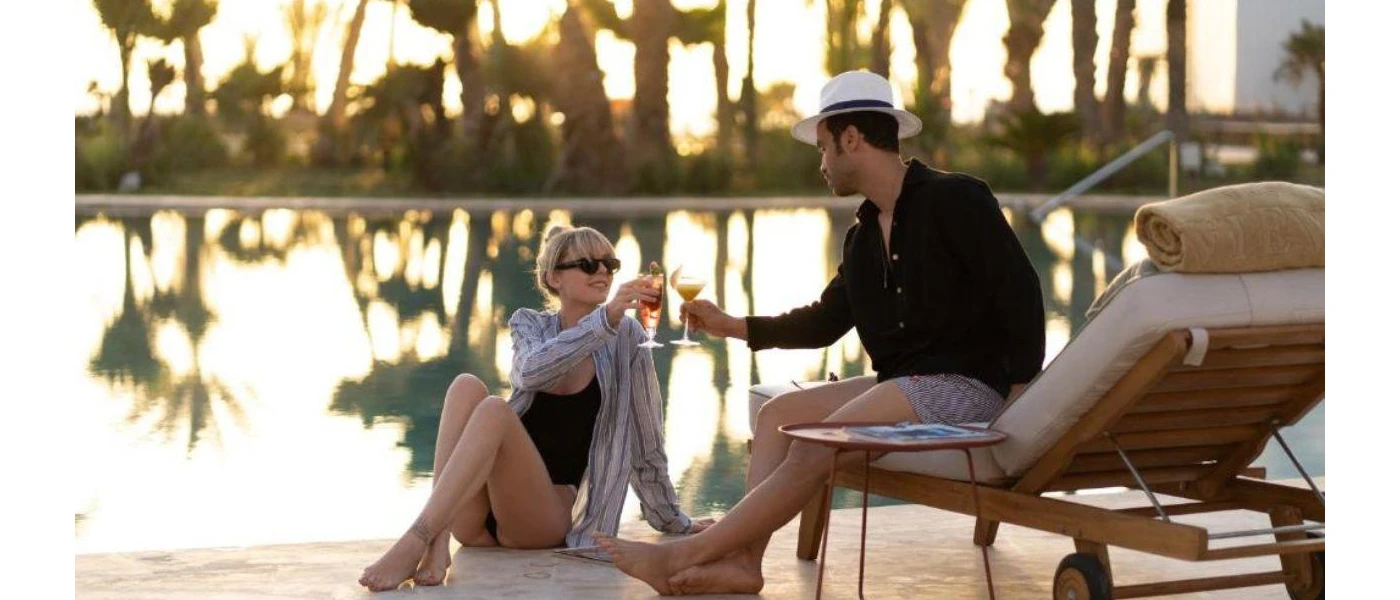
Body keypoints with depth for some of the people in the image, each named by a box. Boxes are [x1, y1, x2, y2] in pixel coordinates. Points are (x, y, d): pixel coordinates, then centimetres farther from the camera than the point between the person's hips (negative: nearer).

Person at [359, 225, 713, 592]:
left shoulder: (625, 337, 4)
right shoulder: (528, 325, 12)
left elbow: (646, 443, 11)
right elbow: (532, 371, -14)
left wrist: (675, 522, 16)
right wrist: (606, 318, -24)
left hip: (552, 515, -2)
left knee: (495, 409, -29)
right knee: (467, 386, -24)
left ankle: (414, 543, -46)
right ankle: (437, 544, -38)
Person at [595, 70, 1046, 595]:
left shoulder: (954, 199, -9)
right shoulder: (863, 236, 16)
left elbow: (1019, 292, -13)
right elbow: (824, 322, 23)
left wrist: (1022, 392, -19)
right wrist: (730, 325, 18)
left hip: (966, 388, -9)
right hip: (902, 384, 9)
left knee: (815, 449, -22)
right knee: (778, 415, 0)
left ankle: (686, 555, -17)